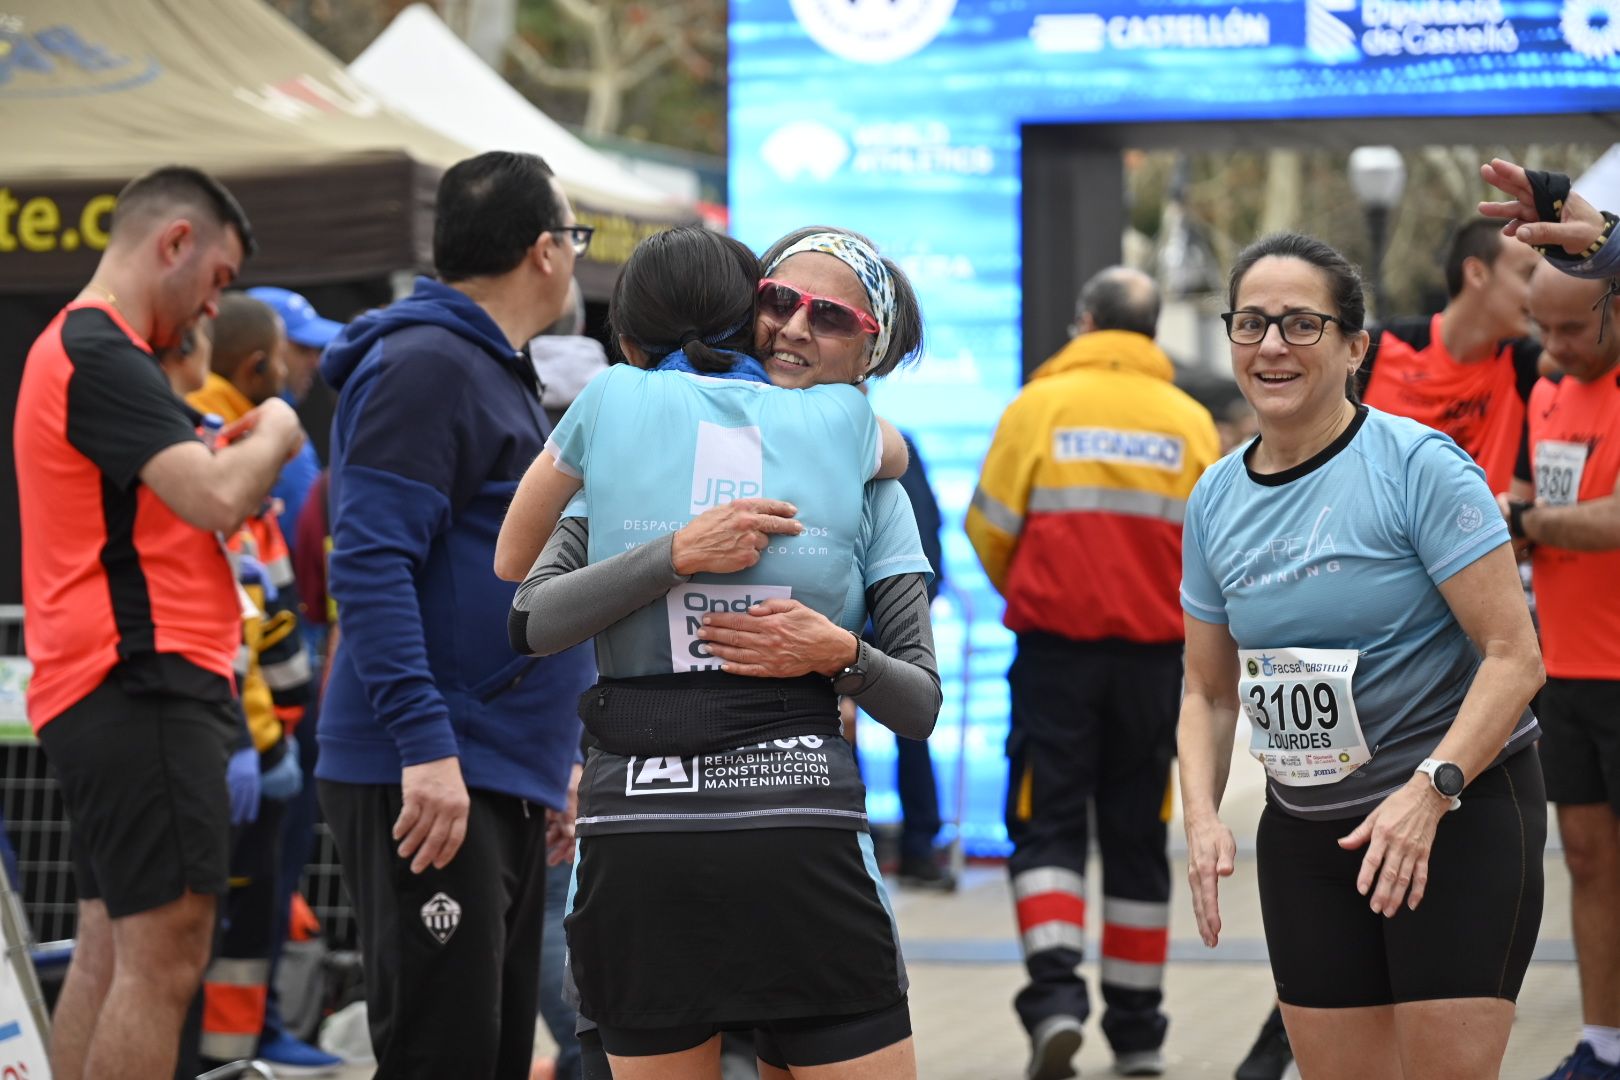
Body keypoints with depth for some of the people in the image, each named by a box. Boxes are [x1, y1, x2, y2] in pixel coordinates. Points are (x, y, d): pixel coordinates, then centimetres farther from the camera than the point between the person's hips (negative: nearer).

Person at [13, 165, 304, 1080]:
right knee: (163, 961, -13)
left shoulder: (79, 346, 21)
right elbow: (216, 498, -22)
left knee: (111, 954, 11)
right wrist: (272, 436, -2)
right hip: (144, 686, -11)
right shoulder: (103, 354, -13)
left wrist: (243, 460, 14)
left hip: (111, 687, 11)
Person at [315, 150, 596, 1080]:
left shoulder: (502, 375, 20)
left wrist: (557, 758, 24)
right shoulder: (425, 366, -11)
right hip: (429, 782, -10)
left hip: (506, 779, 10)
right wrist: (426, 746, -27)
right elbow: (370, 565, -20)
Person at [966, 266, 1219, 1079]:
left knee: (1047, 826, 2)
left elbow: (990, 529, 0)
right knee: (1137, 836, 11)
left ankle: (1055, 991, -18)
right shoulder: (1189, 422, 3)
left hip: (1057, 647, -2)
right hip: (1155, 654, 2)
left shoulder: (1041, 404, -3)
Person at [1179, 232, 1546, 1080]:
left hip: (1458, 815, -5)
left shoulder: (1419, 465, -13)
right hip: (1305, 830, 5)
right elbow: (1208, 690, 13)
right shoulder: (1215, 500, 5)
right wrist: (1202, 816, -4)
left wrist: (1430, 791, -25)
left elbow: (1514, 655, -16)